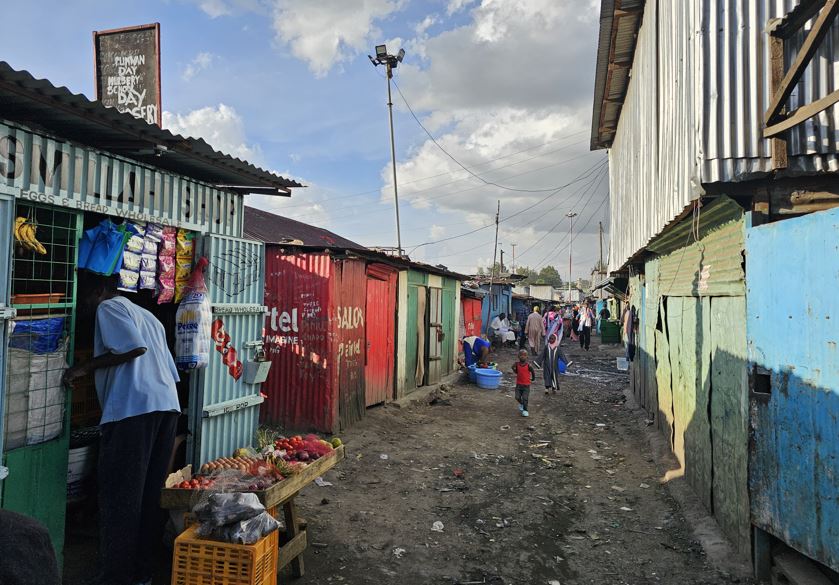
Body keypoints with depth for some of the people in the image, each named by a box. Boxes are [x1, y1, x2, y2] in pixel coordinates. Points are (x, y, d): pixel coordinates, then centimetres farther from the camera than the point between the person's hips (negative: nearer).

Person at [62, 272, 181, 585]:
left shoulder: (108, 307, 5)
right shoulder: (148, 316, 27)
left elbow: (135, 347, -14)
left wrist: (85, 368, -5)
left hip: (133, 408, -8)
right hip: (168, 406, 8)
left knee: (119, 497, -2)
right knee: (150, 494, 12)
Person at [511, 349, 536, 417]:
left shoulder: (528, 365, -12)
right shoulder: (517, 364, -3)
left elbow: (533, 372, 2)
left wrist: (533, 378, 2)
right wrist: (514, 369, 3)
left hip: (526, 385, -3)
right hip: (519, 384, 3)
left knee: (525, 398, -4)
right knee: (517, 397, 3)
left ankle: (525, 410, 14)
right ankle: (521, 404, 36)